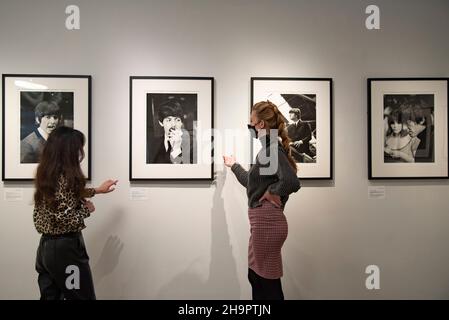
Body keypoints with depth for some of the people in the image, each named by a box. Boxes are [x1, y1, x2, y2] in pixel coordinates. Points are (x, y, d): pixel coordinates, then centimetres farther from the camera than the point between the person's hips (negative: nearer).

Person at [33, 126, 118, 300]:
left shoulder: (46, 174, 7)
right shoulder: (66, 177, -21)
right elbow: (66, 219, -25)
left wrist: (98, 190, 28)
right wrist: (87, 209, -7)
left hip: (45, 247, 8)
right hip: (65, 248, -8)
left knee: (50, 296, 17)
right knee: (83, 297, 6)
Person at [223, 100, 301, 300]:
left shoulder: (272, 149, -16)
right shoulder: (268, 149, 14)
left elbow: (292, 182, -33)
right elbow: (251, 182, 26)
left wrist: (272, 191, -16)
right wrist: (233, 165, 40)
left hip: (267, 222, -10)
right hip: (262, 221, 10)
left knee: (269, 281, 3)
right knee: (256, 276, 20)